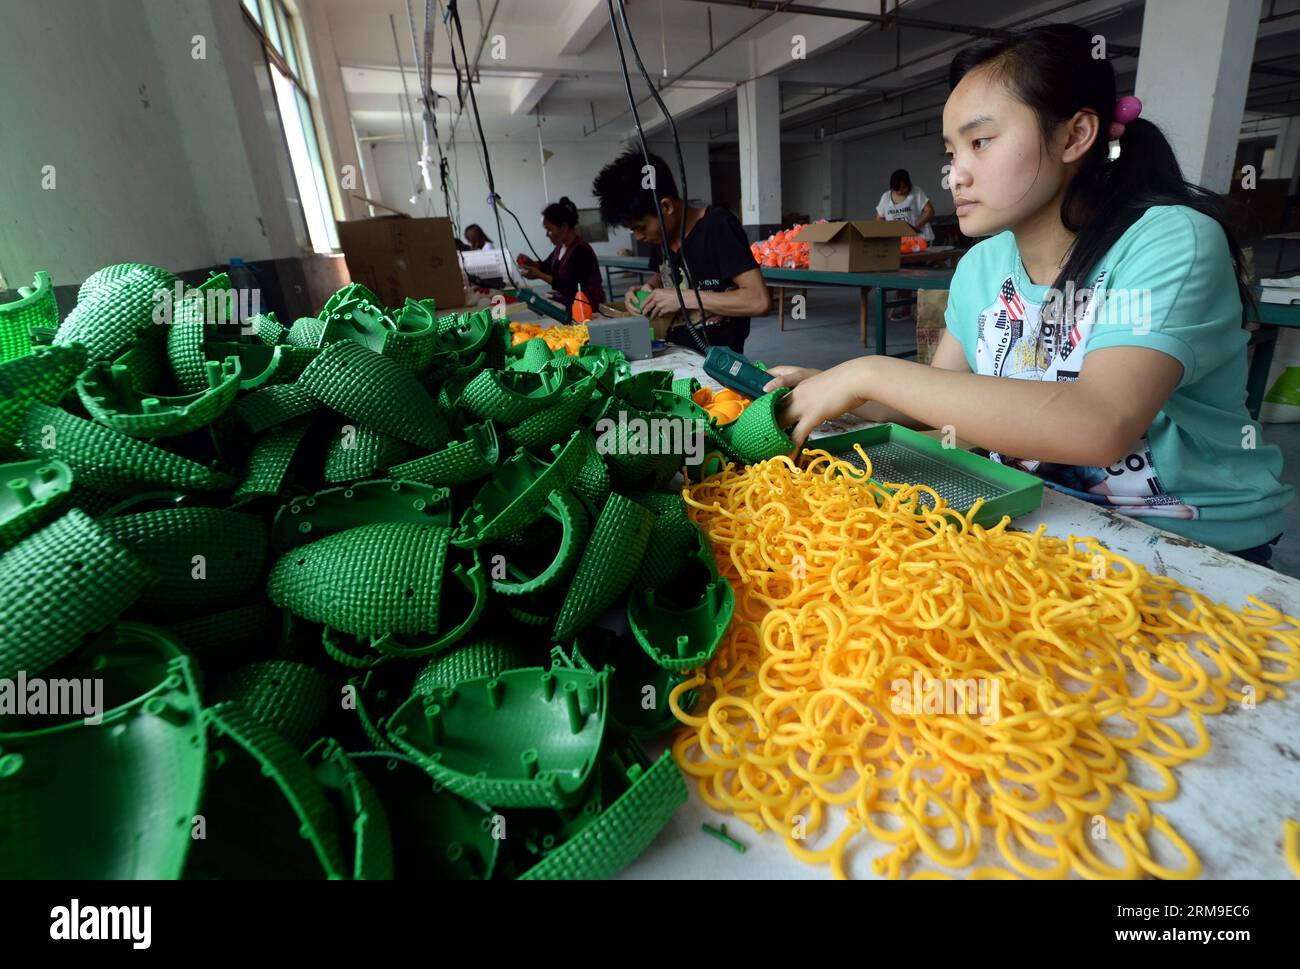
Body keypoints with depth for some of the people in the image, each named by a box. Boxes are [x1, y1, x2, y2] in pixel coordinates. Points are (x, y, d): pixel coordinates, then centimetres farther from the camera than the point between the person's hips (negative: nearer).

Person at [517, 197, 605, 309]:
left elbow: (568, 287, -24)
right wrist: (530, 263, 0)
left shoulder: (581, 250, -21)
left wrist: (539, 275, -23)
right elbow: (546, 267, 20)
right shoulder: (561, 246, 5)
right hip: (569, 304, 8)